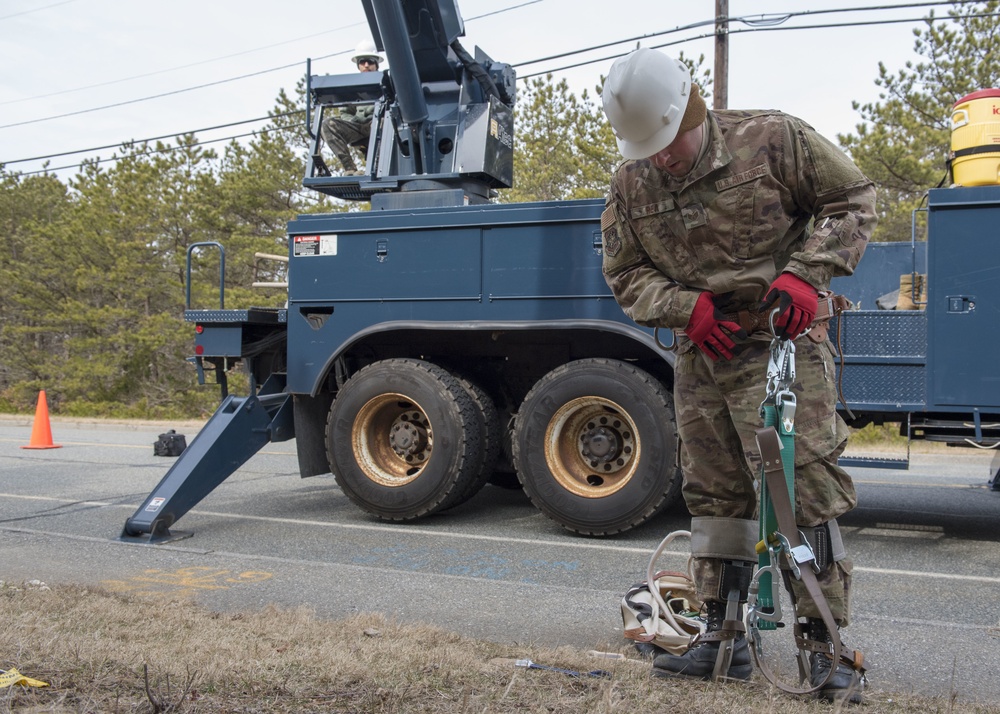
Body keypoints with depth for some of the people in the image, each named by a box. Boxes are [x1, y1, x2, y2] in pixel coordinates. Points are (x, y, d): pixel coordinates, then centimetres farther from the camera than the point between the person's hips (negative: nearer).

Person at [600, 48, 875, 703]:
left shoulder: (773, 140, -7)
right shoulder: (631, 184, 4)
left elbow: (853, 197, 0)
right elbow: (627, 275, 9)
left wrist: (804, 273, -14)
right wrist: (685, 306, -10)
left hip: (781, 345, -4)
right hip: (701, 357, 5)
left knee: (805, 489, -9)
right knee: (714, 496, 8)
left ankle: (822, 646, 3)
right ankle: (725, 638, 19)